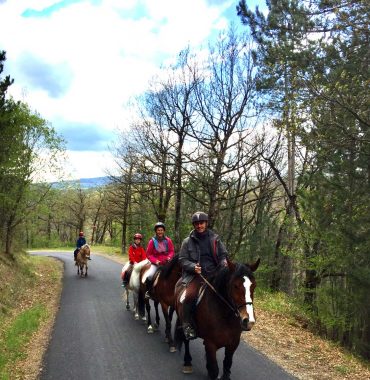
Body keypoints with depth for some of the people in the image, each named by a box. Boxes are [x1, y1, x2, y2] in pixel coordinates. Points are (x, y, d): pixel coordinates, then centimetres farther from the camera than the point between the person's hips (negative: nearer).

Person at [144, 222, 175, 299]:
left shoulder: (168, 240, 0)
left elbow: (172, 251, 8)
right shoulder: (152, 241, -5)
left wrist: (169, 257, -13)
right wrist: (155, 261, -15)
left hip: (166, 263, 2)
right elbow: (148, 254, -1)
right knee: (149, 276, -25)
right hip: (156, 263, -2)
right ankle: (148, 291, 1)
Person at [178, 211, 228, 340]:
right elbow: (183, 259, 6)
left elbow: (223, 255, 16)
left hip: (214, 273, 3)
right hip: (195, 275, -2)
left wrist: (224, 263, -8)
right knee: (190, 294, -29)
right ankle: (187, 325, -12)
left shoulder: (215, 239, 11)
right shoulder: (188, 241, 7)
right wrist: (193, 267, -14)